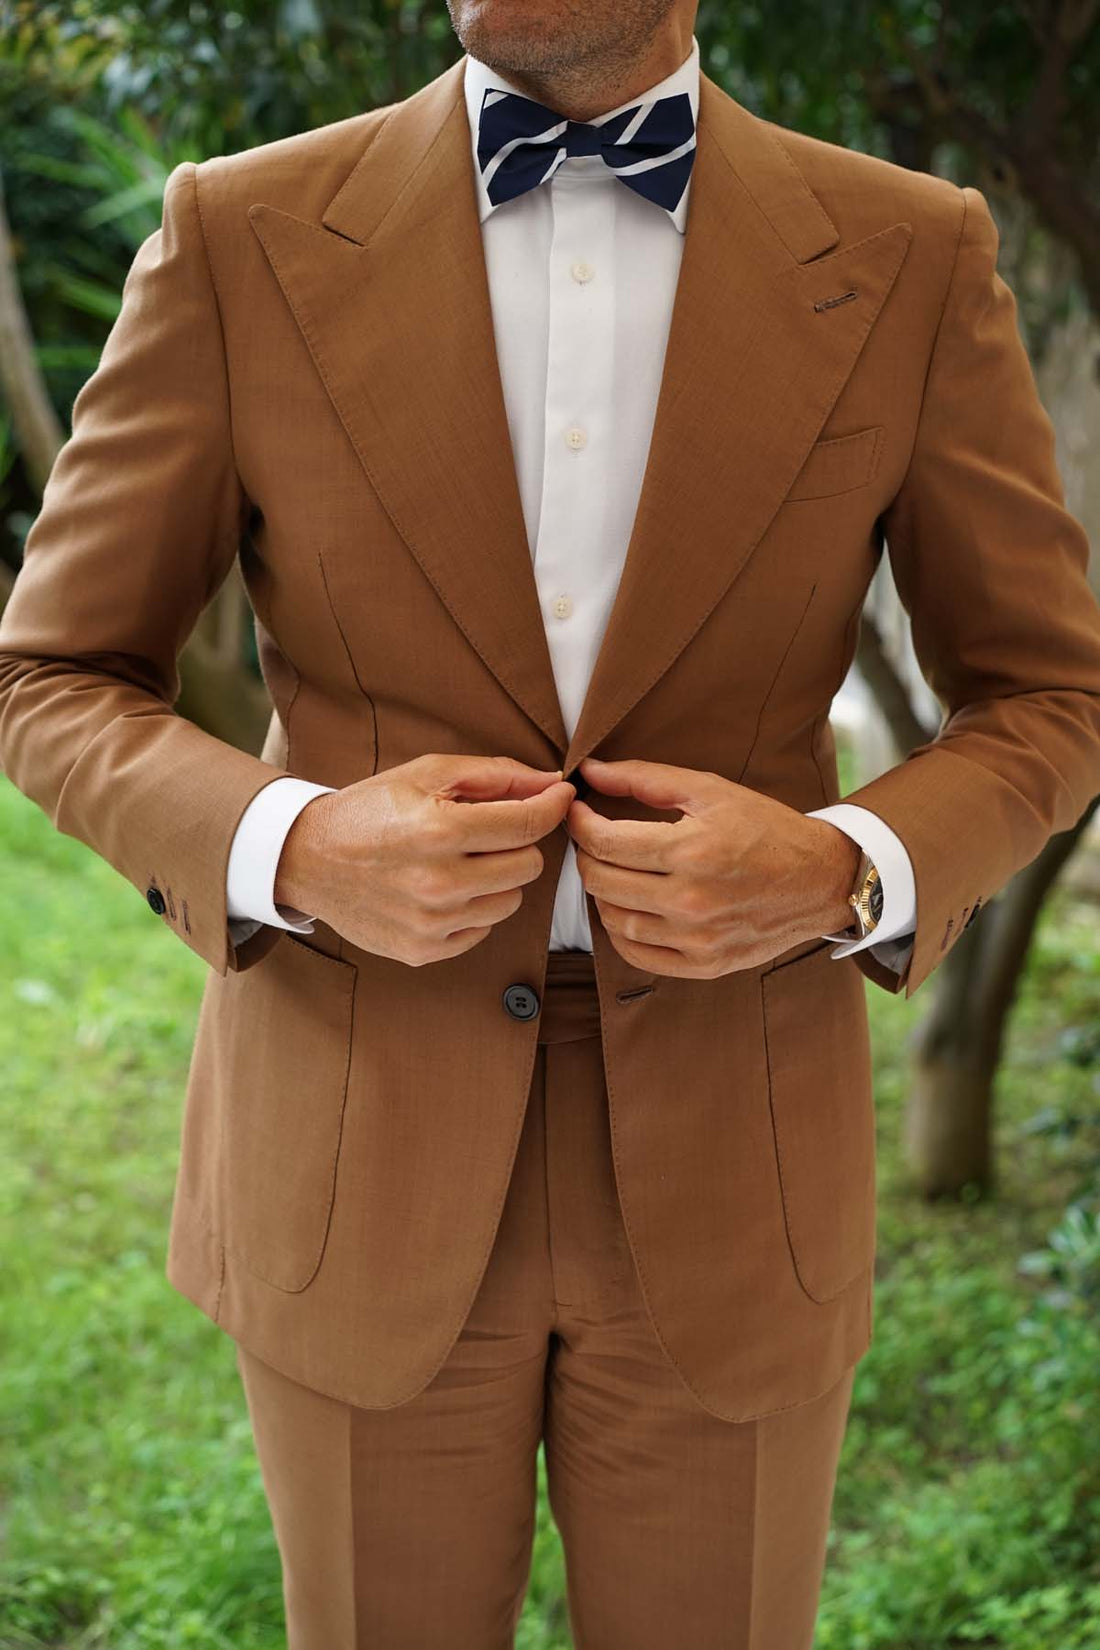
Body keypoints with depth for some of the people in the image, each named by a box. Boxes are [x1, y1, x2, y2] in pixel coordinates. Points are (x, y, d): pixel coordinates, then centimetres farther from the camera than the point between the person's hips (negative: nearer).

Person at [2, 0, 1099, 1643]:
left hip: (727, 1165, 1)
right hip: (358, 1150, 0)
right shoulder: (244, 236, -5)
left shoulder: (912, 257, -4)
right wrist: (294, 851, -21)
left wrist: (842, 875, -18)